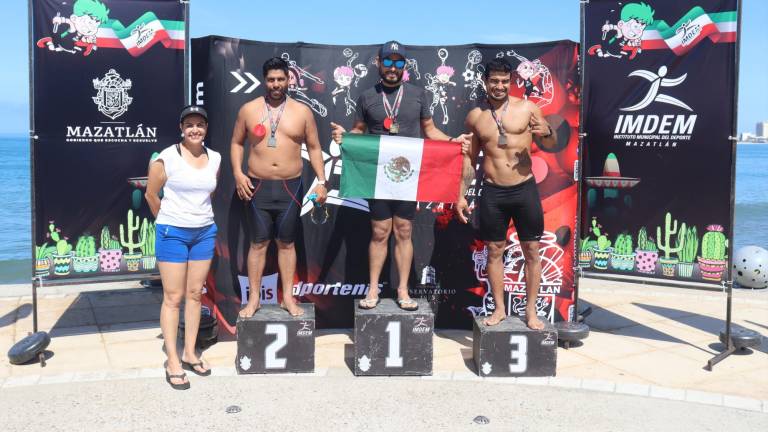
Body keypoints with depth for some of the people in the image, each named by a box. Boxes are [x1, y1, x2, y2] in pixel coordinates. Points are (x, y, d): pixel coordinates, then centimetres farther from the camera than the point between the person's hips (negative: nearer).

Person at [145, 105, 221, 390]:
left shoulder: (215, 158, 4)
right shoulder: (167, 158, -10)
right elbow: (151, 195, -1)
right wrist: (168, 221, 9)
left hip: (204, 232, 5)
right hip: (172, 233, -5)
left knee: (195, 294, 10)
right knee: (173, 297, -1)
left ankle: (190, 354, 21)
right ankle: (173, 362, 5)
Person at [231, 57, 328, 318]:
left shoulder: (302, 111, 3)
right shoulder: (249, 109, 3)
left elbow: (314, 148, 7)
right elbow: (237, 143, 10)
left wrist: (321, 181, -2)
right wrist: (237, 173, -4)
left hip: (290, 187, 0)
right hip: (257, 186, 0)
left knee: (286, 242, 8)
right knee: (258, 243, 4)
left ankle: (288, 298, 16)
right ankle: (254, 299, 13)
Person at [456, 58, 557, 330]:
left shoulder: (527, 108, 0)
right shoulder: (475, 116, 5)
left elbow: (550, 146, 4)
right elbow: (469, 158, 11)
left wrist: (547, 133, -20)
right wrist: (461, 195, 7)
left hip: (525, 189, -1)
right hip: (492, 193, 1)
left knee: (532, 251, 3)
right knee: (494, 251, 7)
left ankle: (531, 311, 14)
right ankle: (499, 309, 20)